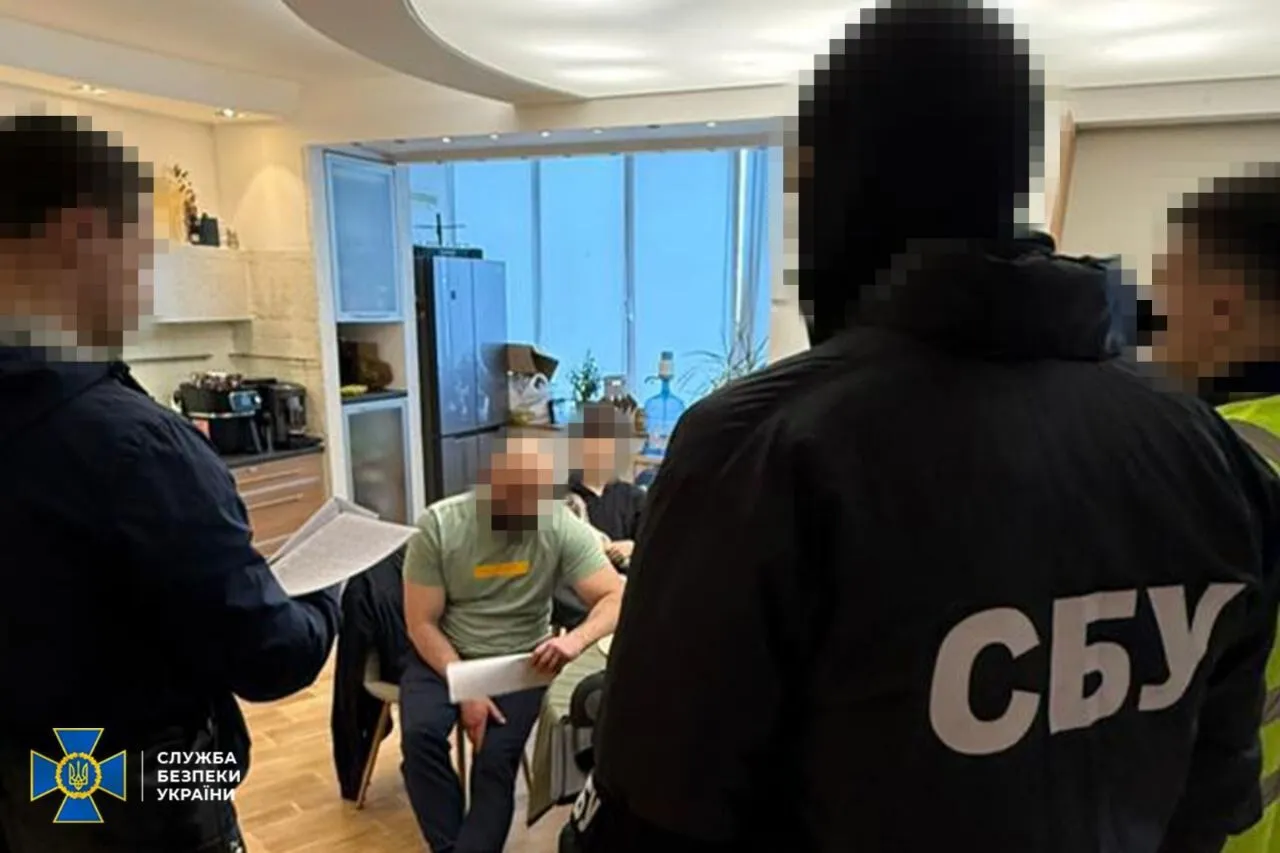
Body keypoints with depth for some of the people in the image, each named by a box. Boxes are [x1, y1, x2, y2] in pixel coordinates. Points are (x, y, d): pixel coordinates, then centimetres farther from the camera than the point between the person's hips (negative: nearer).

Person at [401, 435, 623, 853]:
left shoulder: (562, 526, -15)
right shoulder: (438, 526, -15)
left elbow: (615, 597, -17)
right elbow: (421, 623, -11)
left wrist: (577, 639, -38)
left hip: (520, 661, 0)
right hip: (444, 655, 1)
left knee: (497, 757, -22)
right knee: (419, 734, -24)